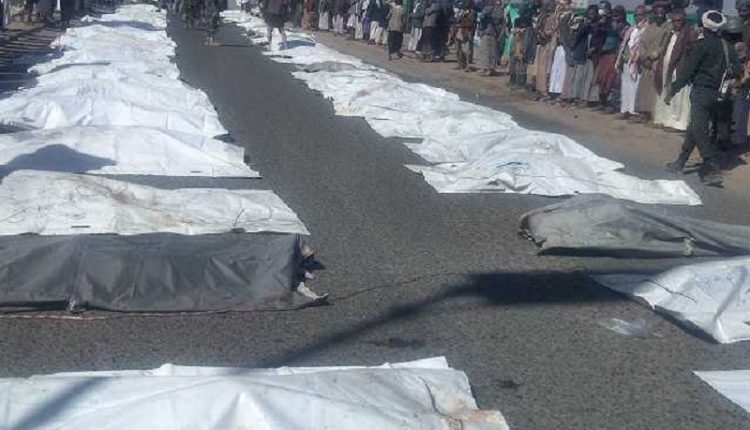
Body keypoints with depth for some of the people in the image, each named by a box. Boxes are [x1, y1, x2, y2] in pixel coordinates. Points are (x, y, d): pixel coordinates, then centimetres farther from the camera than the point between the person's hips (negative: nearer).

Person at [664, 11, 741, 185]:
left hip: (702, 92, -7)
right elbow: (736, 71, 7)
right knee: (694, 127, 17)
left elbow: (687, 69, -13)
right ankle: (680, 162, 24)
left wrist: (672, 91, -10)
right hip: (718, 95, 7)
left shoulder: (703, 44, -11)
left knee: (698, 130, -11)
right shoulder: (728, 47, 6)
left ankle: (713, 169, -20)